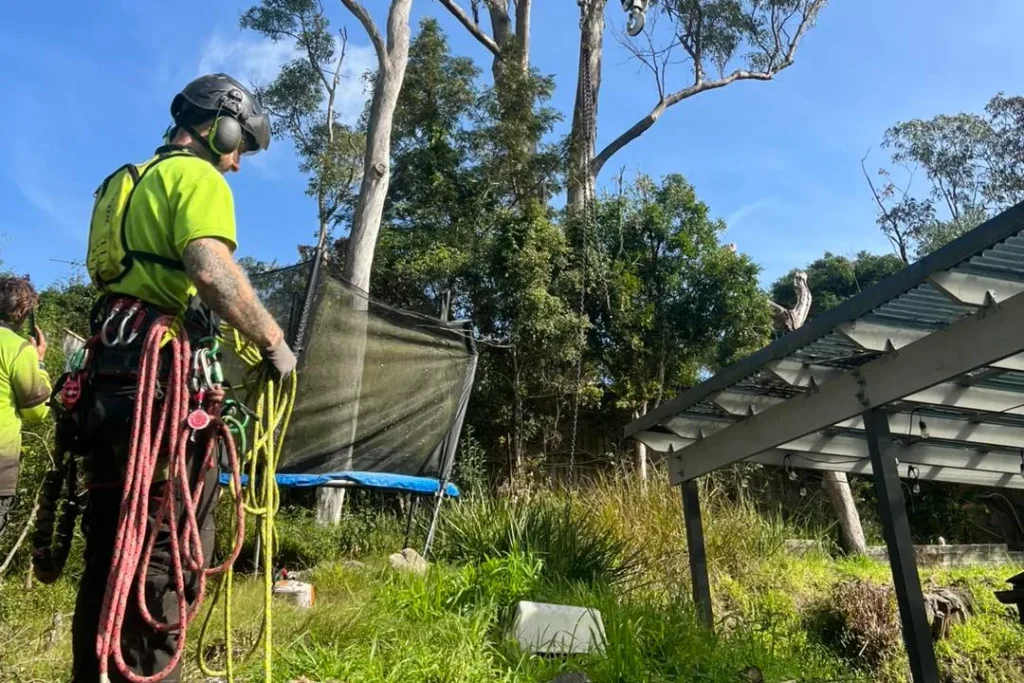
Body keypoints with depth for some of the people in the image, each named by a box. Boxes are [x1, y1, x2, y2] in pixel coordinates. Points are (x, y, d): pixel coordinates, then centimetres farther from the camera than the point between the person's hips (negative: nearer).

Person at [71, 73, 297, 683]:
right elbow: (211, 269, -22)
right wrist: (274, 341, -14)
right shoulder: (198, 176, -3)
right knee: (166, 545, -6)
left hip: (111, 367, 9)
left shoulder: (133, 182, 26)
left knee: (113, 547, 14)